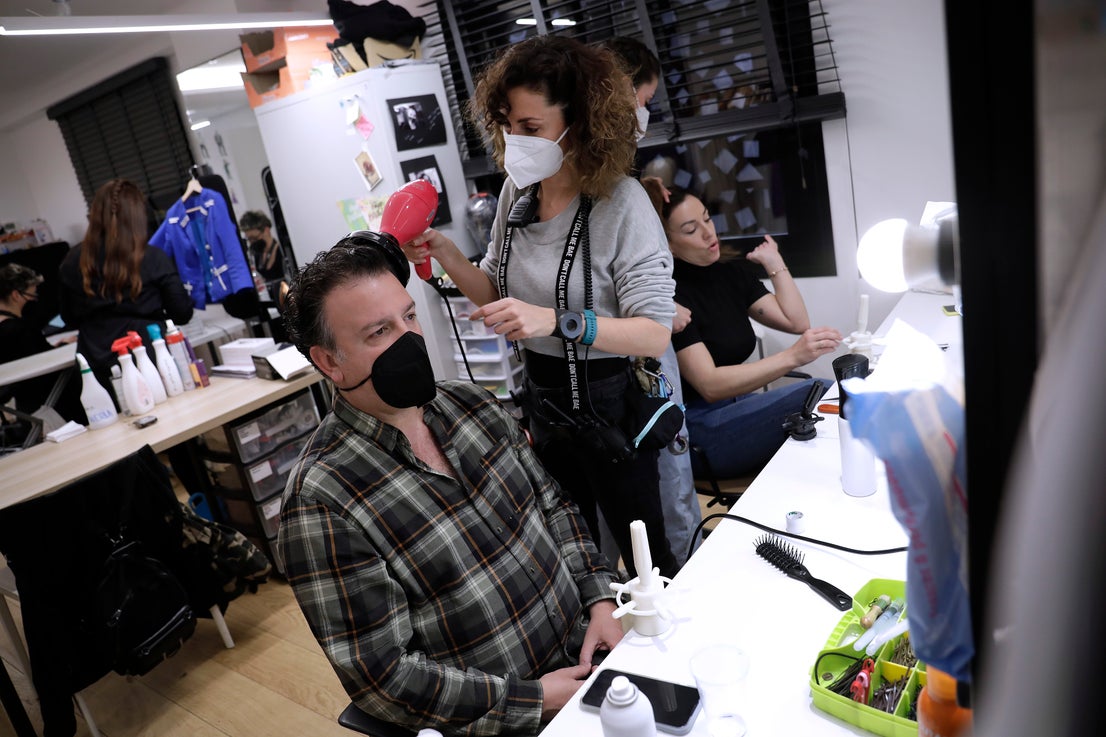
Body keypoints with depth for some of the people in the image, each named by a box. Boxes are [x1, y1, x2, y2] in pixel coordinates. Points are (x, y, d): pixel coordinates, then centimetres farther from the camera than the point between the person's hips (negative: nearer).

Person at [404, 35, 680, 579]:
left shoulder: (621, 202, -20)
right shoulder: (516, 193, -1)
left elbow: (655, 334, -23)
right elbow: (498, 294, 8)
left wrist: (557, 321, -36)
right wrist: (444, 253, -9)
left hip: (608, 405, -6)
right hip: (544, 399, 6)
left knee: (643, 554, 12)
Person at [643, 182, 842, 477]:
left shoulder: (729, 271, 9)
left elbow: (796, 322, 8)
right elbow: (709, 385, -23)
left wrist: (774, 262, 8)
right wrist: (792, 357, -31)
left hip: (736, 403, 8)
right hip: (697, 428, -8)